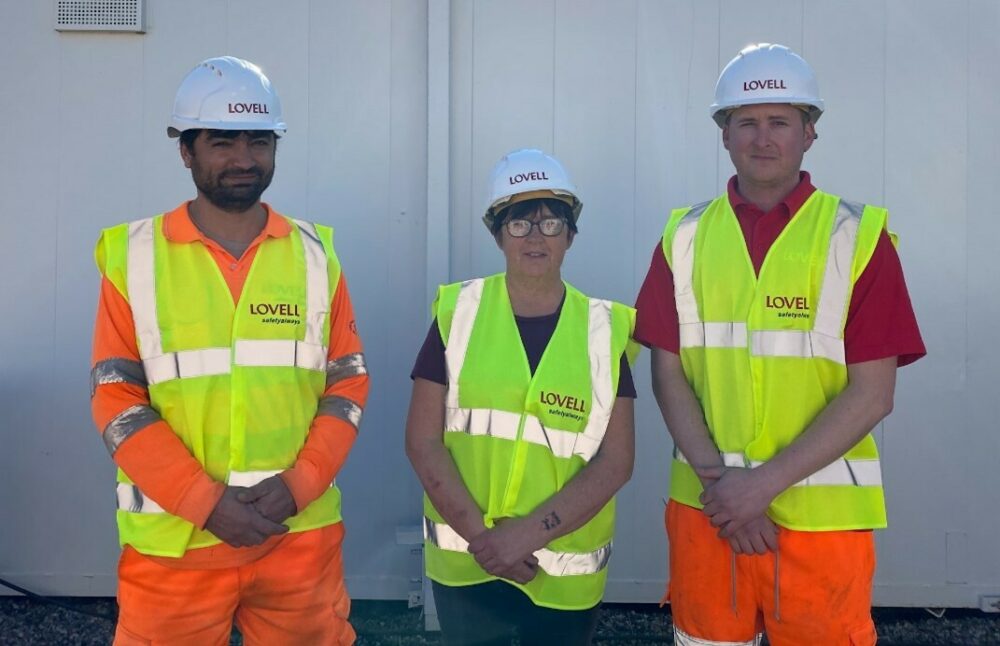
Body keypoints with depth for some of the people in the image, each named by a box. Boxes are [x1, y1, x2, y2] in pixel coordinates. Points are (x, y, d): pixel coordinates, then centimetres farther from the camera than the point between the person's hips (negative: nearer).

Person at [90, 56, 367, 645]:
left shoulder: (313, 254, 4)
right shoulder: (135, 257, -1)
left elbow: (350, 380, 4)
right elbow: (116, 399, -3)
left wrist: (298, 484, -9)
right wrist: (206, 502, -13)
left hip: (300, 531, 2)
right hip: (174, 538, -1)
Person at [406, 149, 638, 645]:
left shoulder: (604, 331, -2)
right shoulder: (459, 314, -3)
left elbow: (615, 460, -6)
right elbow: (423, 441, -4)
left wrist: (530, 533, -15)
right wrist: (480, 535, -13)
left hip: (566, 573, 1)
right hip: (464, 563, 0)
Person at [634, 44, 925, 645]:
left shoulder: (858, 236, -4)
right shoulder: (687, 237, 4)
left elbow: (872, 394, -8)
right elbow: (669, 375, 2)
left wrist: (765, 482, -14)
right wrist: (719, 481, -9)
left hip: (821, 516, -2)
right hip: (706, 506, 2)